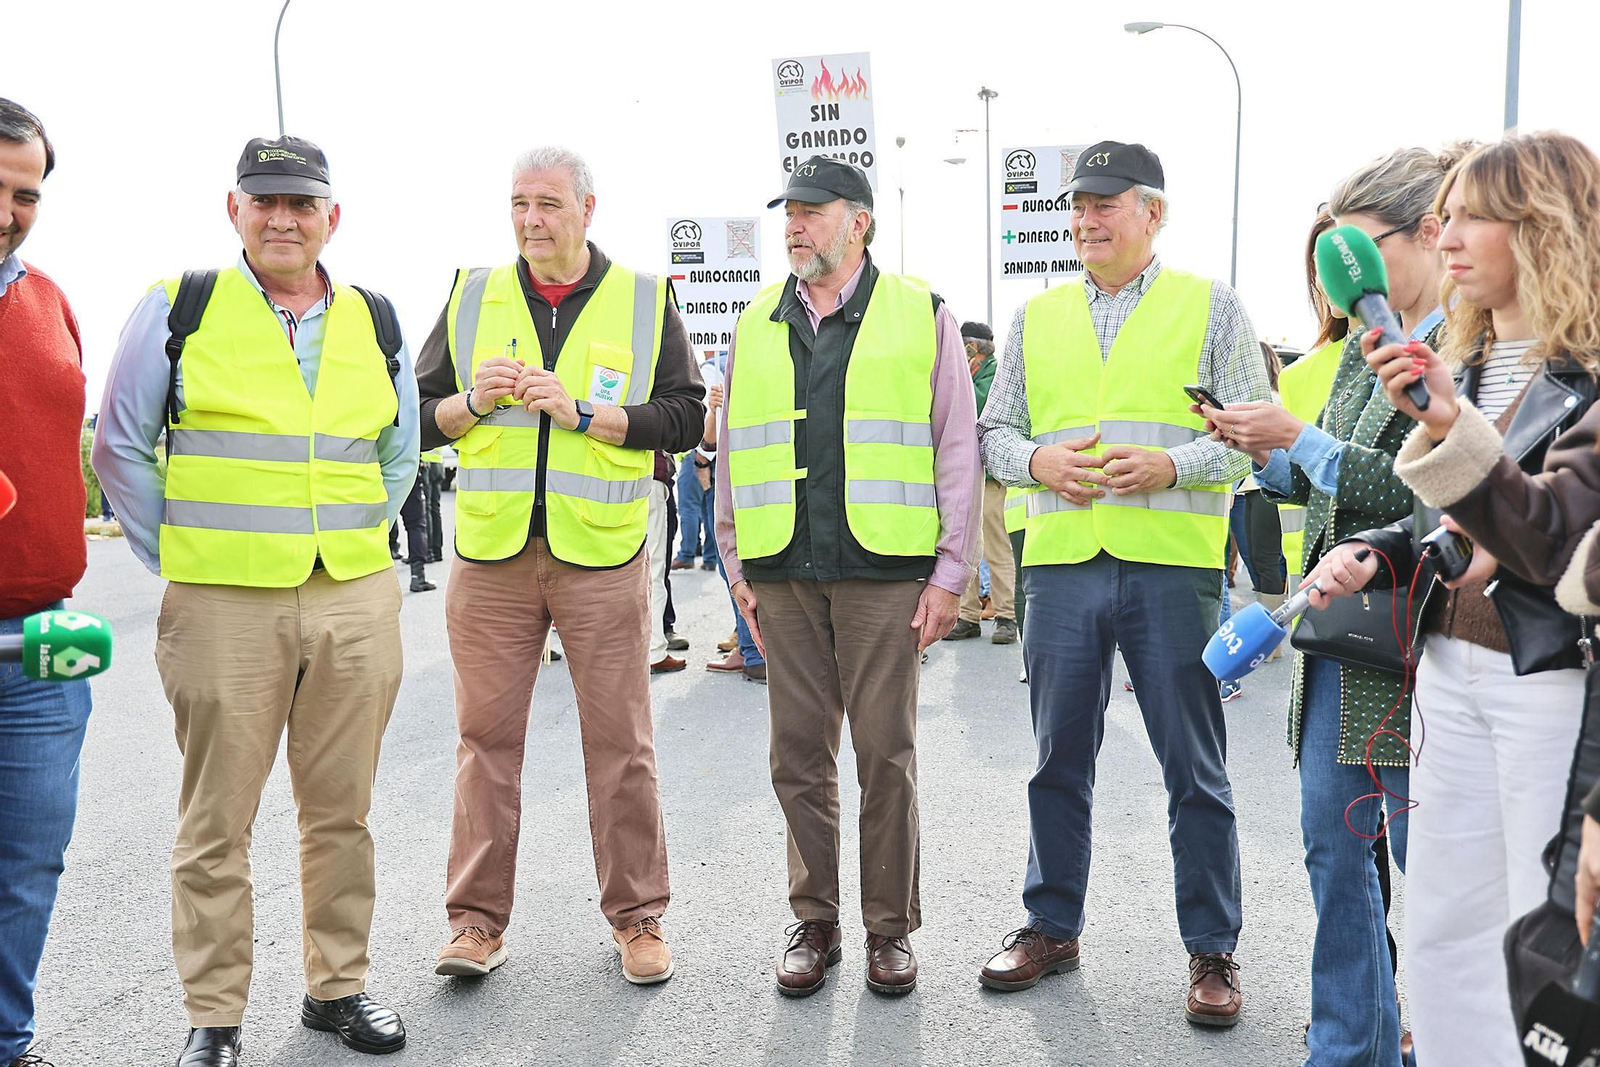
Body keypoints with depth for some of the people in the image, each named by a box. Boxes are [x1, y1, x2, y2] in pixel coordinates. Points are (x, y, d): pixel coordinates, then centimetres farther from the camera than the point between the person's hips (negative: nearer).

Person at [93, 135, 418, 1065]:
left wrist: (360, 538, 13)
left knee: (342, 811, 11)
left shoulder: (375, 321, 11)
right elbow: (121, 446, 5)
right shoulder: (180, 307, 1)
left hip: (357, 604, 3)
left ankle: (338, 985, 26)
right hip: (224, 606, -3)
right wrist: (176, 554, 1)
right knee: (217, 822, 4)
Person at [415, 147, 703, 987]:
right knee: (487, 735, 5)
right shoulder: (472, 298, 12)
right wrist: (472, 402, -6)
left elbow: (682, 417, -1)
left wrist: (583, 412, -11)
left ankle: (636, 915, 16)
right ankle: (477, 916, 17)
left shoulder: (644, 302, 6)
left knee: (619, 742, 3)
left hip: (602, 555, -2)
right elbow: (417, 415, 14)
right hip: (490, 554, 2)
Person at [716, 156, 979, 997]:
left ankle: (890, 928, 17)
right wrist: (738, 568, 11)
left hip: (884, 572, -3)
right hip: (784, 575, 3)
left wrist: (951, 573, -4)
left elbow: (956, 451, 2)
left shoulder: (922, 316, 5)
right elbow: (733, 455, 17)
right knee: (799, 755, 7)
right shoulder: (755, 326, 15)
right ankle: (814, 922, 21)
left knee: (886, 754, 3)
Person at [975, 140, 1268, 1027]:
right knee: (1059, 757, 11)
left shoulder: (1210, 306, 6)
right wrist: (1038, 461, -5)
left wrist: (1170, 466, -14)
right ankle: (1052, 925, 26)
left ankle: (1212, 950, 17)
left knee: (1194, 768, 3)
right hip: (1061, 562, 3)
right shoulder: (1036, 317, 15)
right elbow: (994, 432, 15)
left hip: (1171, 563, -3)